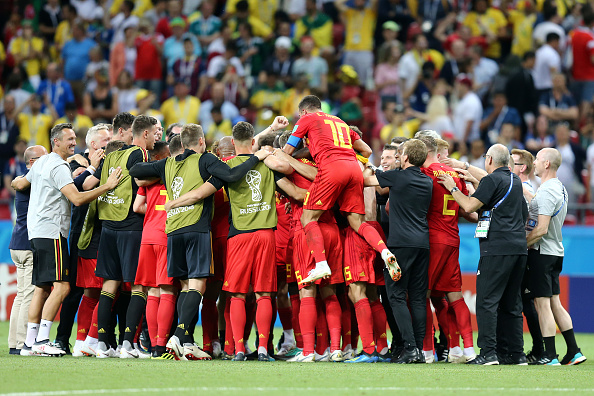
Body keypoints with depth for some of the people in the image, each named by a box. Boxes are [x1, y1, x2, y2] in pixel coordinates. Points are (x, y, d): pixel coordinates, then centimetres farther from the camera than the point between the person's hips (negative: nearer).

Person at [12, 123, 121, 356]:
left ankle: (30, 342, 9)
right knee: (61, 286, -13)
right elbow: (78, 199, -22)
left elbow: (20, 185, 31)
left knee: (42, 288, 11)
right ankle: (41, 340, -17)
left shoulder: (41, 163, 17)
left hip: (36, 231, 10)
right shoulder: (58, 167, -12)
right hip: (51, 231, -10)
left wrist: (19, 180, 54)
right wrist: (107, 186, -19)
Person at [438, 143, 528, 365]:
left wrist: (453, 188, 3)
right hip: (519, 246, 8)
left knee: (487, 301, -8)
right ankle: (517, 353, 11)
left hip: (497, 248, -8)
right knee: (512, 303, 12)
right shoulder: (515, 181, 18)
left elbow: (470, 206, -14)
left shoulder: (492, 180, -7)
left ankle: (488, 353, -15)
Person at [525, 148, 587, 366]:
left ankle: (550, 355, -6)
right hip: (555, 252, 10)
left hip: (542, 251, -10)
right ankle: (573, 352, 11)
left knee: (543, 304, -6)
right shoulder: (559, 188, 14)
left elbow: (541, 229, -22)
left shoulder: (547, 191, -17)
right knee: (554, 303, 12)